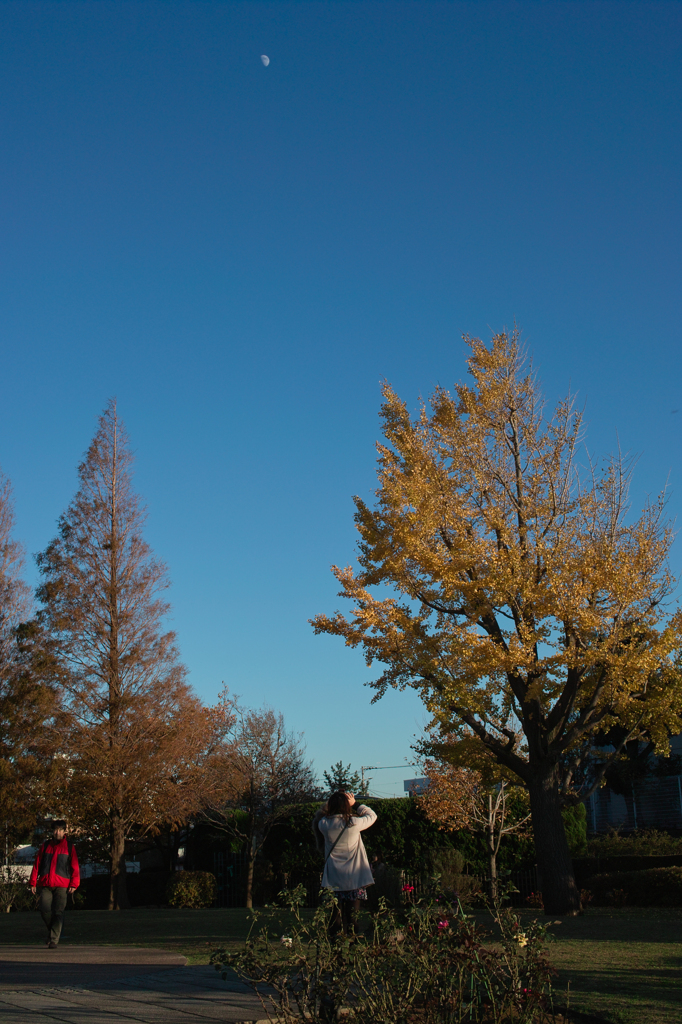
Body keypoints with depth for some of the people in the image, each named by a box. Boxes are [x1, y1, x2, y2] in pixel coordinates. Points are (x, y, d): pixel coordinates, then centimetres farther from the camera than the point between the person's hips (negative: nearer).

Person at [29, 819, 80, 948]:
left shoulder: (69, 846, 7)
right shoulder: (45, 846, 12)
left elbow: (75, 866, 4)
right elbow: (37, 864, 13)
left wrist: (74, 884, -4)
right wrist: (33, 882, 6)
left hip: (62, 885, -2)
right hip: (45, 884, 2)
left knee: (58, 912, -6)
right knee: (44, 909, -8)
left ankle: (54, 940, -1)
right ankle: (52, 930, 19)